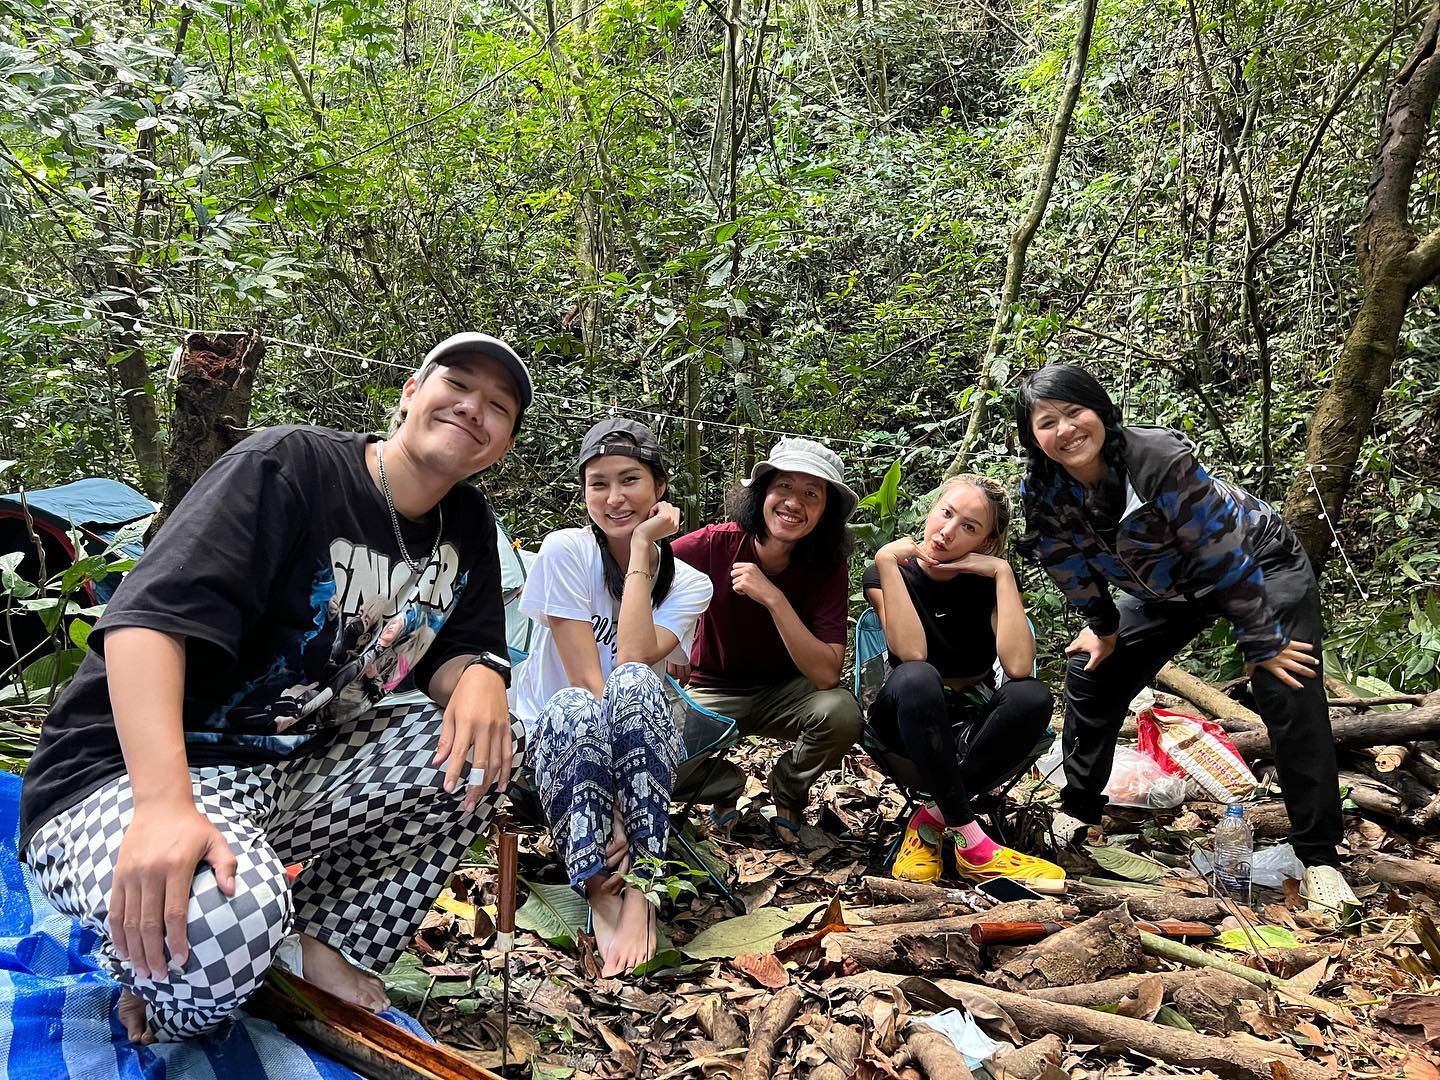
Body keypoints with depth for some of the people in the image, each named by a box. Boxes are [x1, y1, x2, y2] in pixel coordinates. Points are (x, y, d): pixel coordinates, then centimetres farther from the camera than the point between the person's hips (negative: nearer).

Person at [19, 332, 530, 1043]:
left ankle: (313, 944, -6)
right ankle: (166, 965, -1)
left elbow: (455, 654, 10)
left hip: (299, 771, 8)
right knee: (228, 919, -39)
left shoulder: (466, 529, 6)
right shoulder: (289, 467, -16)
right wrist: (165, 803, -39)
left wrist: (478, 678, -17)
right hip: (131, 769, -7)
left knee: (495, 744, -8)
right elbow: (150, 617, -25)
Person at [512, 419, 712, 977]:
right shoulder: (566, 550, -10)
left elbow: (634, 664, -23)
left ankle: (639, 894, -37)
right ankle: (602, 895, -39)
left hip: (642, 749, 2)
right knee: (574, 707, -38)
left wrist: (641, 548, -17)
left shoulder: (689, 584, -2)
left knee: (633, 683, -34)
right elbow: (584, 680, -19)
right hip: (558, 740, -1)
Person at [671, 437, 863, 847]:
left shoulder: (827, 570, -18)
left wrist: (773, 598, -36)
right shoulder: (716, 545, -20)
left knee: (841, 712, -32)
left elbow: (826, 675, -28)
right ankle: (724, 792, 8)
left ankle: (788, 796, 2)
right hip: (710, 692, 0)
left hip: (784, 691, 1)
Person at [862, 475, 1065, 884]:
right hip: (910, 719, -2)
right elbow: (911, 653, -30)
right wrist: (886, 562, -28)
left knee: (1033, 696, -31)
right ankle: (970, 840, -31)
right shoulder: (885, 574, -9)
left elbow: (1018, 667, -25)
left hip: (973, 724, 2)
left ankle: (931, 821, -23)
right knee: (918, 678, -37)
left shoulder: (990, 578, -6)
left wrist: (1003, 573, -23)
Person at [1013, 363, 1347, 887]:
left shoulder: (1160, 457, -35)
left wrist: (1262, 643, -22)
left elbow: (1223, 553, -29)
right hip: (1165, 587, 6)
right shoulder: (1041, 494, -19)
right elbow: (1070, 564, 0)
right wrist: (1103, 627, 8)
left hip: (1259, 564, -5)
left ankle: (1319, 857, -5)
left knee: (1290, 698, -18)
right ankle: (1078, 810, 17)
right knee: (1088, 672, 1)